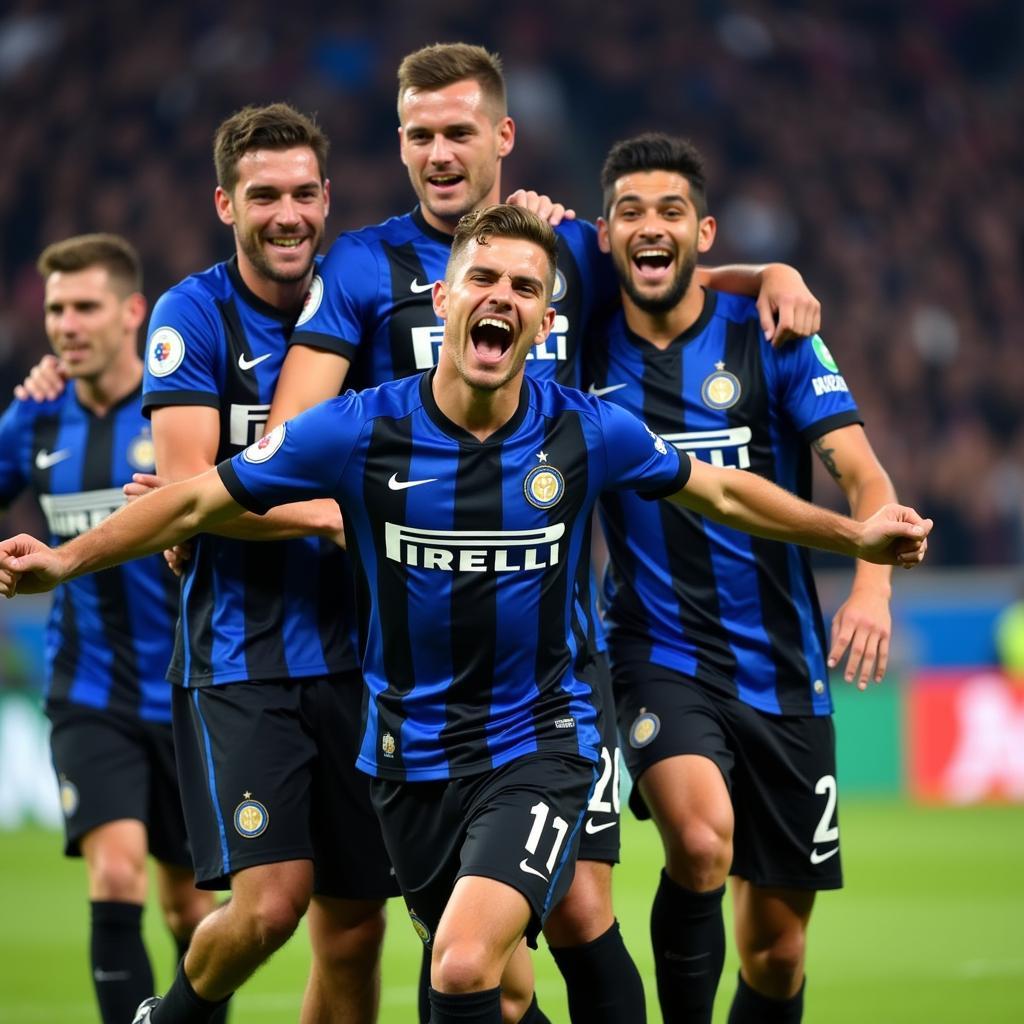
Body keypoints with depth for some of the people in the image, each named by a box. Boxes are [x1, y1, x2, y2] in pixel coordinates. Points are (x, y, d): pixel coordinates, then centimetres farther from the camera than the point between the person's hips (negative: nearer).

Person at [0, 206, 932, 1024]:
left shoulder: (589, 433, -8)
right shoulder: (363, 430, -10)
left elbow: (718, 491, 10)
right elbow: (202, 499, -2)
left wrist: (854, 534, 9)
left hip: (538, 743, -2)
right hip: (411, 750, 2)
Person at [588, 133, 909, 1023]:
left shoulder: (769, 336, -2)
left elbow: (864, 477, -8)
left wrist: (872, 586, -30)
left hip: (780, 672, 1)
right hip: (657, 657, -1)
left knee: (777, 948, 6)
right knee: (701, 840, -31)